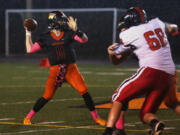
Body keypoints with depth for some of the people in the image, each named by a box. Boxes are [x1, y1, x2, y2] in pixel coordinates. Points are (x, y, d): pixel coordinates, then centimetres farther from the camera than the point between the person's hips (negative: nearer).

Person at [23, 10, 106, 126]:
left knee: (84, 91, -9)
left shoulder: (68, 33, 4)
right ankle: (28, 117, 14)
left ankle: (96, 117, 2)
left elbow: (84, 40, -10)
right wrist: (28, 34, 5)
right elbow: (30, 49, 5)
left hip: (71, 68, 1)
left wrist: (76, 30, -25)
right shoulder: (46, 37, 4)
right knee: (47, 96, -2)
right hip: (55, 70, -1)